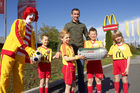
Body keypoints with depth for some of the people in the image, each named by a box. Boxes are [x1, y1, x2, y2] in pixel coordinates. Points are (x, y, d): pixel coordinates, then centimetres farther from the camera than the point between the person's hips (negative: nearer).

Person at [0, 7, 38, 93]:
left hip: (21, 56, 5)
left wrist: (33, 55, 2)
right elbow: (16, 35, -12)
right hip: (10, 52, -5)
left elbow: (32, 43, 21)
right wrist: (26, 48, -24)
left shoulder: (31, 30, 22)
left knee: (19, 78, 4)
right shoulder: (18, 22, 5)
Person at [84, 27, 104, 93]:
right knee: (90, 80, 0)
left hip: (97, 62, 0)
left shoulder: (99, 42, 10)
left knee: (98, 79, 6)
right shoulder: (86, 42, 12)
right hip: (89, 63, 0)